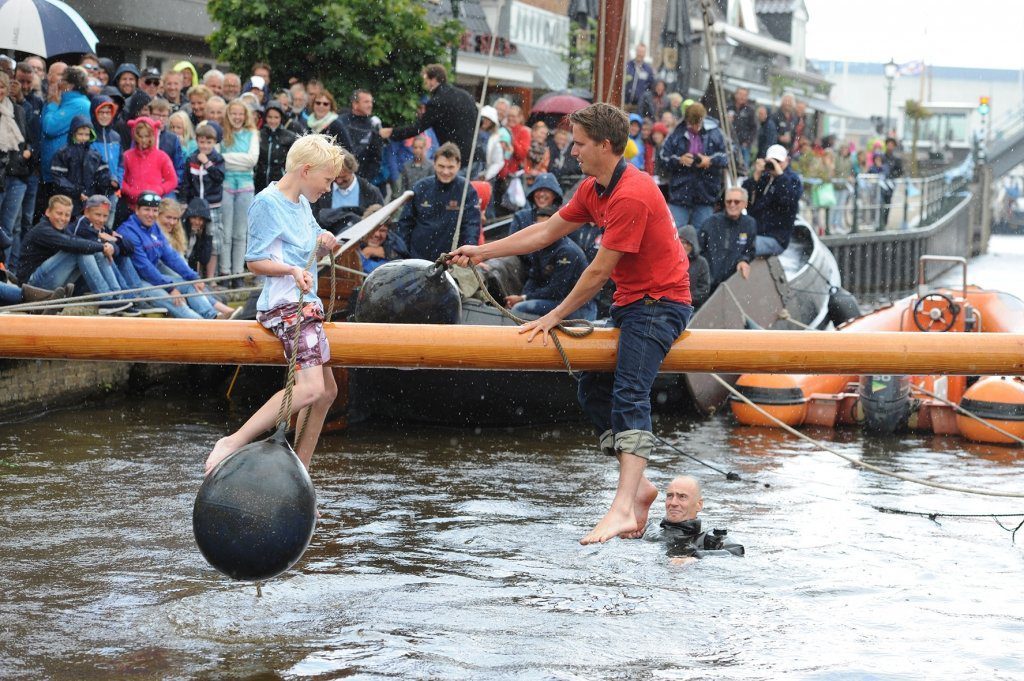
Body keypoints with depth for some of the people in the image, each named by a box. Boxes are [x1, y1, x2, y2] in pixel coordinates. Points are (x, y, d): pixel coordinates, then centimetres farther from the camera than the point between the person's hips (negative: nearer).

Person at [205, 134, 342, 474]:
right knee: (309, 388, -25)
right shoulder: (268, 203, -11)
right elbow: (255, 261, -11)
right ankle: (232, 443, -26)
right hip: (285, 304, -10)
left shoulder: (302, 203, 16)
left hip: (306, 305, 10)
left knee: (326, 390, 15)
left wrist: (324, 243, 5)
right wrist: (292, 270, -28)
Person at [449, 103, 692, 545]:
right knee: (593, 389, 9)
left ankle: (623, 508, -37)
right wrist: (483, 252, 18)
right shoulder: (593, 190, 10)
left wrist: (556, 316, -10)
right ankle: (637, 485, 14)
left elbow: (599, 271, -19)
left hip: (660, 301, -11)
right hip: (631, 303, 11)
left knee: (629, 395, -24)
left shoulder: (630, 195, -22)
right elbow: (546, 232, 19)